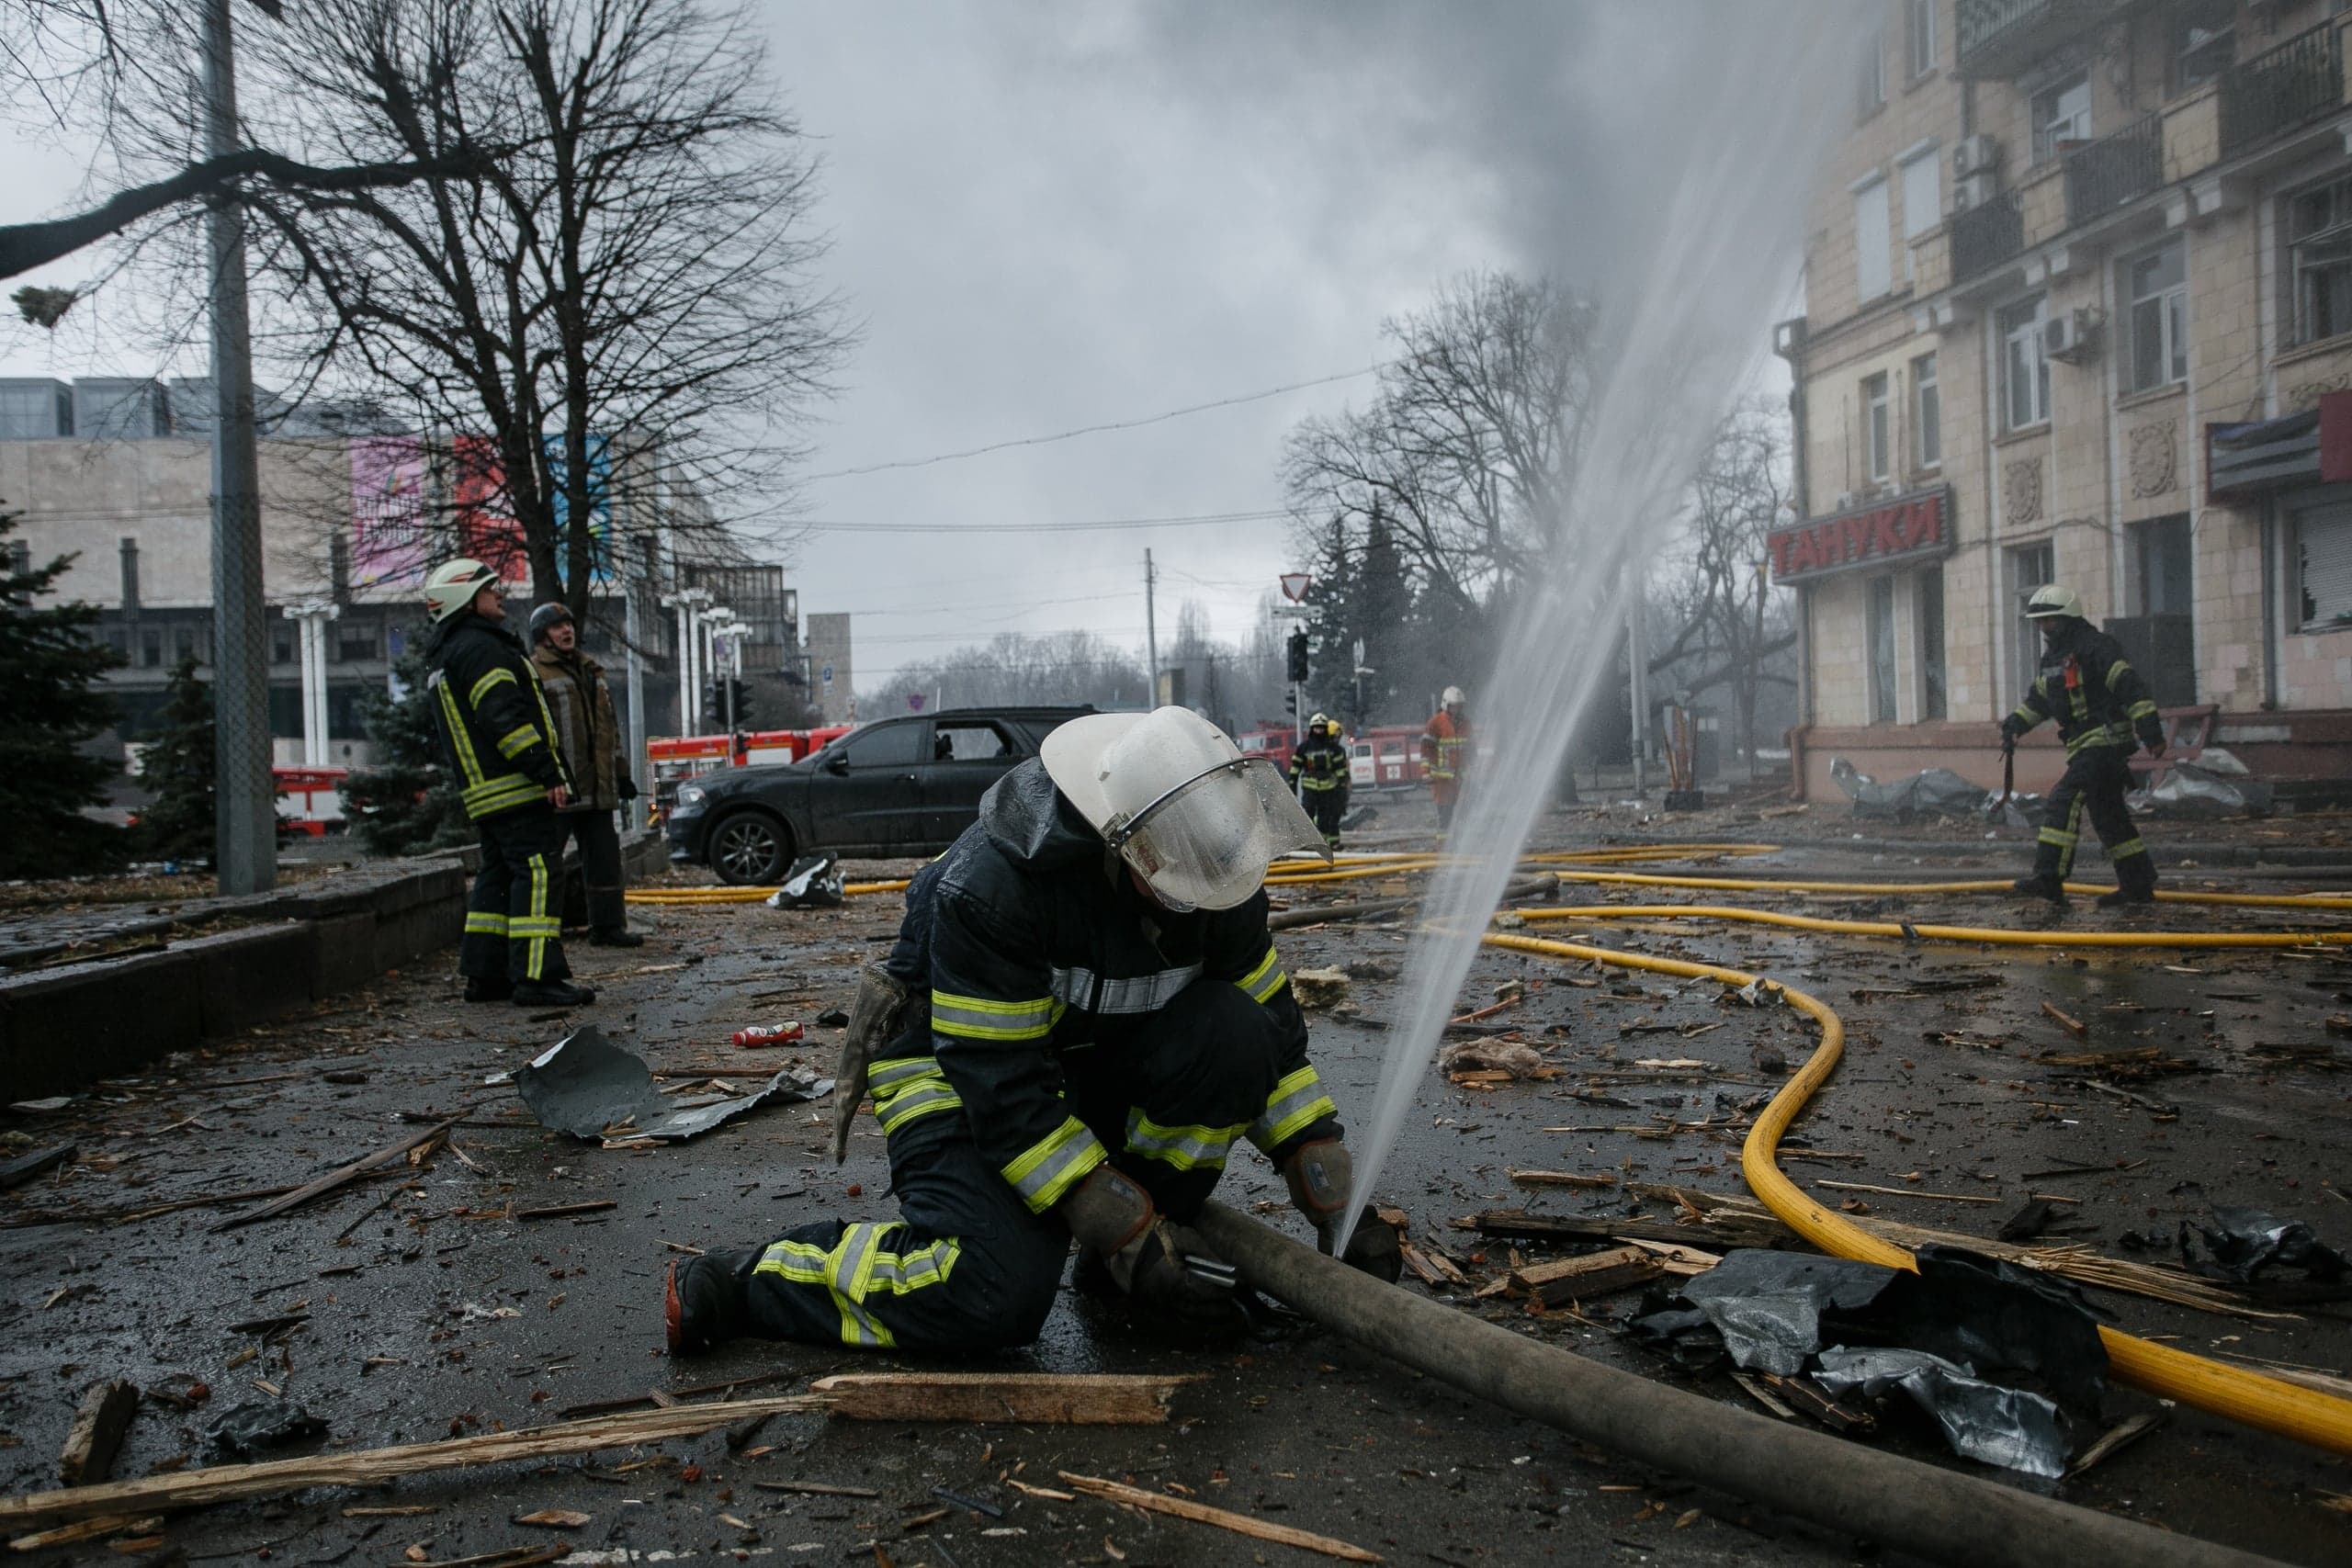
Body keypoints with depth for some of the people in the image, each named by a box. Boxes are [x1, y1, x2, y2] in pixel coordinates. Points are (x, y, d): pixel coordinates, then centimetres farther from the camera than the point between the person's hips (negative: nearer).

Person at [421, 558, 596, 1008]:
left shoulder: (444, 660, 24)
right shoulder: (479, 647, -11)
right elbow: (505, 717, -20)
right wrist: (547, 772, -21)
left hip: (484, 793, 11)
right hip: (519, 787, -11)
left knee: (499, 874, 14)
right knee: (537, 872, -12)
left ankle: (484, 975, 17)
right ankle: (536, 977, -16)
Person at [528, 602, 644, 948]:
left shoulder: (591, 671, 21)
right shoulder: (534, 673, -4)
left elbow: (609, 726, 26)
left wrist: (620, 773, 23)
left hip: (597, 788, 8)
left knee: (604, 855, 9)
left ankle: (607, 925, 16)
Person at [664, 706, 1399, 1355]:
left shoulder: (1213, 869, -16)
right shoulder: (990, 883, -34)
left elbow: (1276, 1030, -4)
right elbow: (1007, 1094, -30)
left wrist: (1337, 1204, -9)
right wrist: (1133, 1238, -29)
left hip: (1095, 1050, 6)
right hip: (954, 1056, -6)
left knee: (1234, 1035, -24)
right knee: (999, 1294, -28)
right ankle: (744, 1280, -9)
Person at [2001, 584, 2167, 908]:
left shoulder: (2097, 647, -12)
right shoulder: (2053, 657, 17)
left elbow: (2130, 686, -18)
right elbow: (2039, 697, 28)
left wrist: (2150, 730, -24)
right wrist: (2016, 723, 16)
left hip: (2106, 741, -10)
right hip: (2084, 746, 10)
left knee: (2064, 801, -18)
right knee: (2108, 813, 12)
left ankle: (2049, 878, -21)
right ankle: (2139, 885, 20)